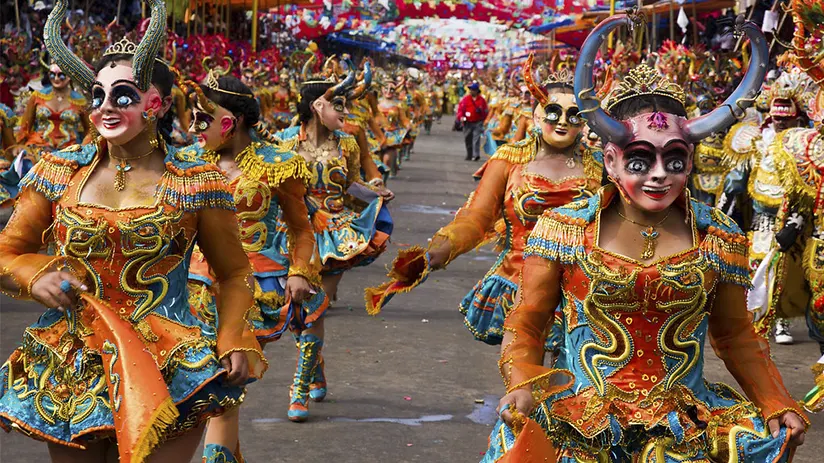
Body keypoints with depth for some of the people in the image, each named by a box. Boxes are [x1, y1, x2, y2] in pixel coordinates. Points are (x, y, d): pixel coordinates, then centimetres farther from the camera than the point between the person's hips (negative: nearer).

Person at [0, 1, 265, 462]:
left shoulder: (197, 182, -3)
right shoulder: (61, 172, 3)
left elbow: (235, 275, 7)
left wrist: (235, 340, -10)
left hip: (166, 373, -3)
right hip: (69, 373, 3)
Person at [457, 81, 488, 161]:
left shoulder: (481, 99, 3)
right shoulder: (465, 98, 2)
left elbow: (485, 110, 11)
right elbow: (460, 108, -1)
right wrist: (461, 116, -15)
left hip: (478, 122, -2)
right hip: (468, 122, 2)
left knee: (476, 138, -14)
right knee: (468, 139, 9)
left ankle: (476, 155, -18)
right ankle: (469, 155, 21)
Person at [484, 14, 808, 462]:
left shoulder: (720, 237, 1)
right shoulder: (564, 228, -4)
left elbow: (736, 336, 12)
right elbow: (526, 325, 2)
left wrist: (776, 403, -2)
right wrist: (524, 384, -17)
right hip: (578, 427, -1)